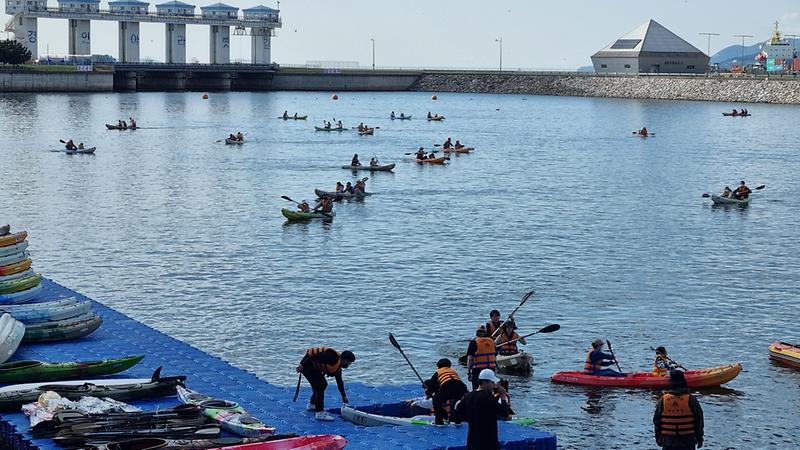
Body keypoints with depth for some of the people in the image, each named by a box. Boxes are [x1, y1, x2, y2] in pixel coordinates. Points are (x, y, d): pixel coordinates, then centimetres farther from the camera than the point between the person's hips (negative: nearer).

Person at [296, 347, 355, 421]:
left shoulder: (338, 367, 10)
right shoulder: (333, 357, -20)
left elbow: (339, 382, 22)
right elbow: (317, 356, -27)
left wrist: (344, 396, 28)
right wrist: (302, 365, -29)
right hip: (307, 365, -10)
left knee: (323, 384, 18)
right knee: (320, 386, -12)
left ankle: (311, 405, 37)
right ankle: (320, 413, -12)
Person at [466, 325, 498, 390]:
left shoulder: (474, 342, -5)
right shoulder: (492, 341, 10)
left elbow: (470, 359, -8)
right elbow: (495, 357, 14)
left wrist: (468, 372, -5)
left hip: (478, 369, -5)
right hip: (491, 369, 5)